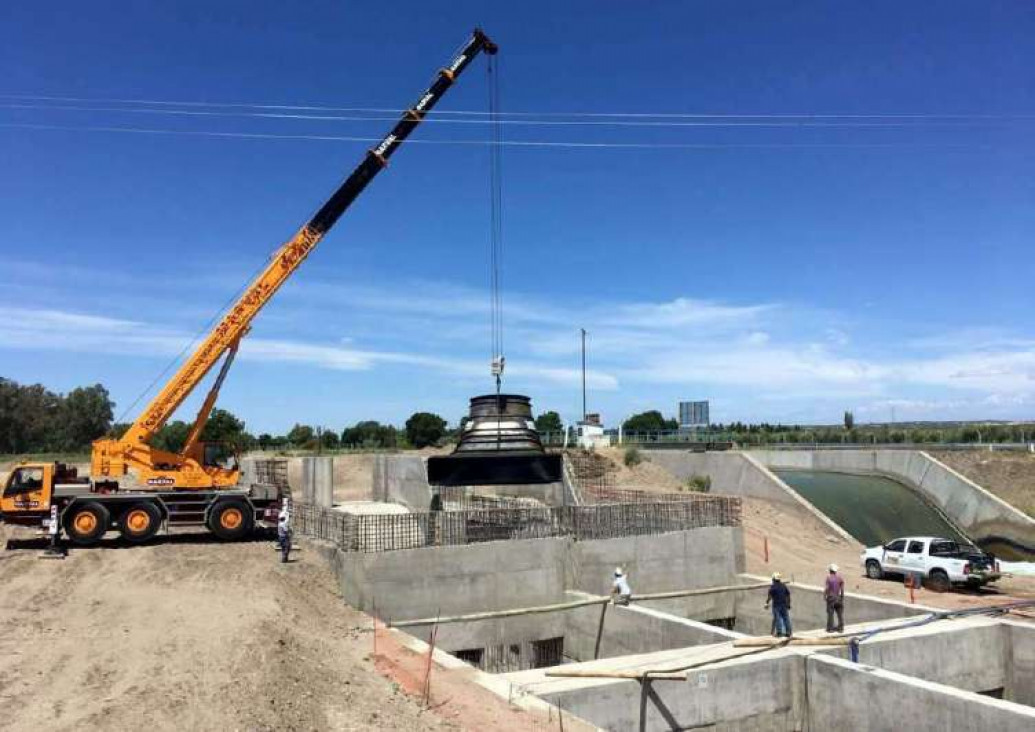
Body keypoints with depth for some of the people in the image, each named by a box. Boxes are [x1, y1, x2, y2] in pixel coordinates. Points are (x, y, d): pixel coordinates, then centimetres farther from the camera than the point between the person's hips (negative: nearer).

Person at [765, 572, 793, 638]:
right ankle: (788, 632, 7)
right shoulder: (784, 586, 10)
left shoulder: (772, 587, -6)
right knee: (786, 618, 6)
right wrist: (788, 604, 15)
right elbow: (788, 595, 10)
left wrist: (767, 603, -6)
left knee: (777, 618, -1)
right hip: (784, 605, 4)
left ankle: (779, 632, -7)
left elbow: (770, 596, -12)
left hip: (776, 605, -4)